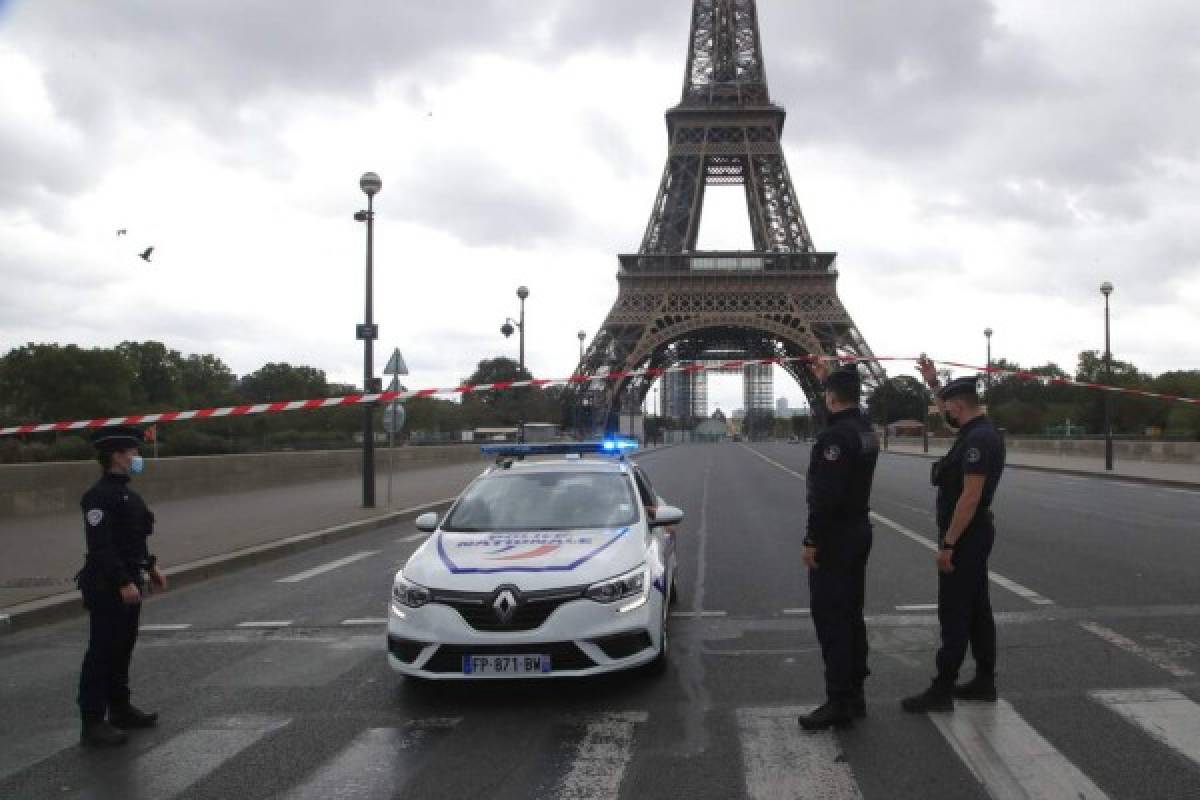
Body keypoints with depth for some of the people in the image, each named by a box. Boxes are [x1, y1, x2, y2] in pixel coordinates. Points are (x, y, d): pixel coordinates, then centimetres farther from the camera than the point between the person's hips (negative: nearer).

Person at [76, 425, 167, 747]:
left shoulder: (126, 493, 14)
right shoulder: (99, 495, -16)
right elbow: (101, 546, -23)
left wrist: (151, 568, 18)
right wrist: (123, 583, -25)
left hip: (128, 582, 9)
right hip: (107, 587, -9)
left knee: (122, 648, 18)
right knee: (102, 653, -4)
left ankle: (120, 709, 29)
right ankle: (93, 723, 2)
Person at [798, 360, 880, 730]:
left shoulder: (834, 436, -21)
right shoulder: (866, 430, 8)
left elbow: (826, 495, -25)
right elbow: (847, 404, 33)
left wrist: (812, 541, -19)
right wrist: (827, 376, 42)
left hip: (834, 537, -10)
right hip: (859, 532, 10)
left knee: (830, 618, -5)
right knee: (851, 614, 14)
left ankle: (839, 702, -3)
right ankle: (854, 694, 21)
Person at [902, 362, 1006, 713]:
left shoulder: (977, 440, -22)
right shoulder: (980, 431, 9)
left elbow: (970, 497, -26)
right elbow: (950, 415, 33)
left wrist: (947, 544, -24)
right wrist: (932, 383, 28)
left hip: (964, 537, -10)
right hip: (975, 535, 10)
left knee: (954, 614, -5)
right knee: (977, 609, 15)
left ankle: (942, 690, 0)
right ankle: (985, 681, 23)